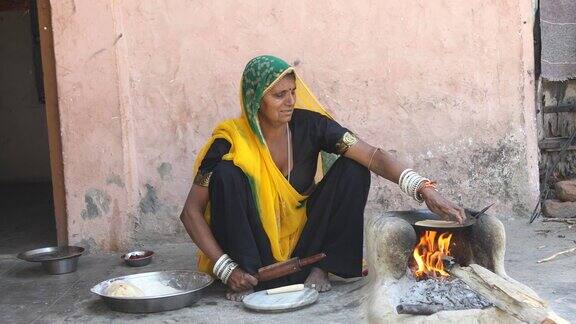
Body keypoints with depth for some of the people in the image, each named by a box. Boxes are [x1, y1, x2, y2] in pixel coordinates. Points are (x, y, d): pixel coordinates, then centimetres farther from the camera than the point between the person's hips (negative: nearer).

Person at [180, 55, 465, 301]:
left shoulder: (309, 125, -15)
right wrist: (226, 268, -27)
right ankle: (247, 277, -17)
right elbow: (191, 212, -18)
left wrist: (423, 188, -37)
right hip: (252, 245, -2)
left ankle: (320, 267, -7)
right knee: (226, 174, -28)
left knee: (354, 171, -17)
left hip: (303, 239, 2)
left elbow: (373, 156, -22)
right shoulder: (231, 141, -20)